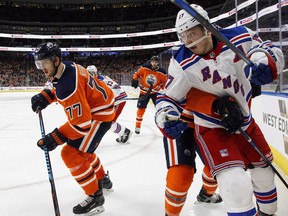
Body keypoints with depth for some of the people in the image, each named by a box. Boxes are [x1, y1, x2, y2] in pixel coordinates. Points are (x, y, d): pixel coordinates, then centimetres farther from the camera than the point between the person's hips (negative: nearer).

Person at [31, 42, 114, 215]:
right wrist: (46, 96, 4)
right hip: (92, 107, 10)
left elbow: (81, 123, -30)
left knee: (71, 153, -12)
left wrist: (55, 138, -26)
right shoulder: (67, 66, -5)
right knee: (81, 148, 24)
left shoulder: (68, 84, -33)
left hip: (100, 115, -10)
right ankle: (101, 180, 43)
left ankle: (96, 197, 1)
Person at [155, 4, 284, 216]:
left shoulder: (240, 37, -13)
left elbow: (272, 51, -2)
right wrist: (166, 115, -29)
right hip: (211, 128, -4)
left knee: (265, 172, 22)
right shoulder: (182, 64, -17)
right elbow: (168, 97, -8)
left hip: (245, 121, 4)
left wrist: (264, 60, -26)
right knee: (236, 185, -23)